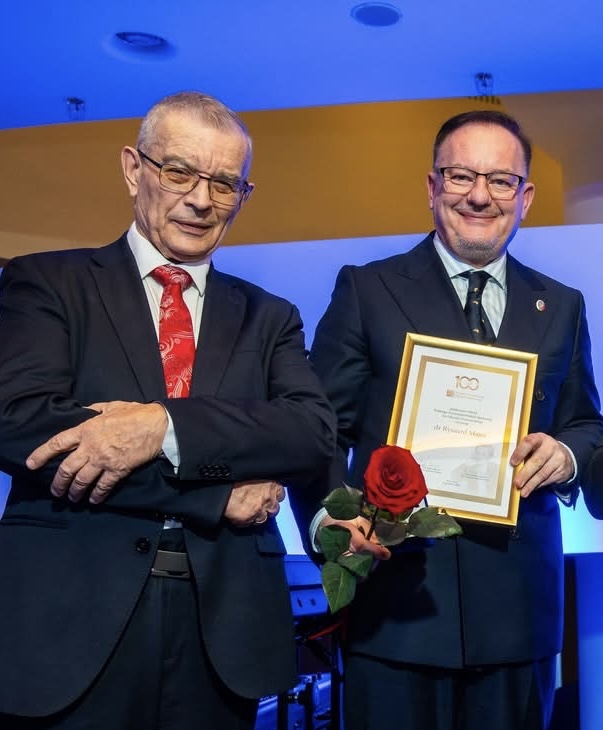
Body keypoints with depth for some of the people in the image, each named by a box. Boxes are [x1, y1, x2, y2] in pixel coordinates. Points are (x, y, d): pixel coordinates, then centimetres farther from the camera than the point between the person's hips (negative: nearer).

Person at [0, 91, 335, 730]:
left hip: (223, 626, 3)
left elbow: (316, 430, -5)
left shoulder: (268, 318, 11)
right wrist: (220, 494, -13)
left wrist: (165, 426, -21)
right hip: (72, 621, -2)